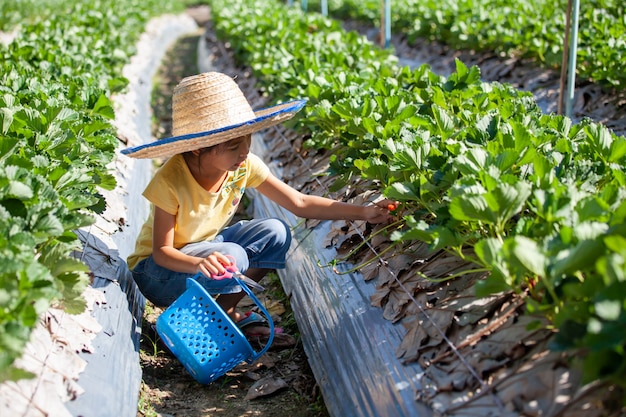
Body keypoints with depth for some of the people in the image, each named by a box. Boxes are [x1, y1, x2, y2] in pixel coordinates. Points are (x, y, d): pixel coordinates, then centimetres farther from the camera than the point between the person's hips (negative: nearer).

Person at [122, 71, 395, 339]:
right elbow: (162, 251, -26)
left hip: (205, 249, 6)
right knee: (232, 257, -34)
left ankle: (224, 310, -4)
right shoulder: (171, 181, -31)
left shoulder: (245, 166, -17)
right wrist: (200, 264, -49)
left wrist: (362, 212, -22)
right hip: (156, 270, -6)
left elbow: (299, 203, -14)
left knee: (275, 233, -16)